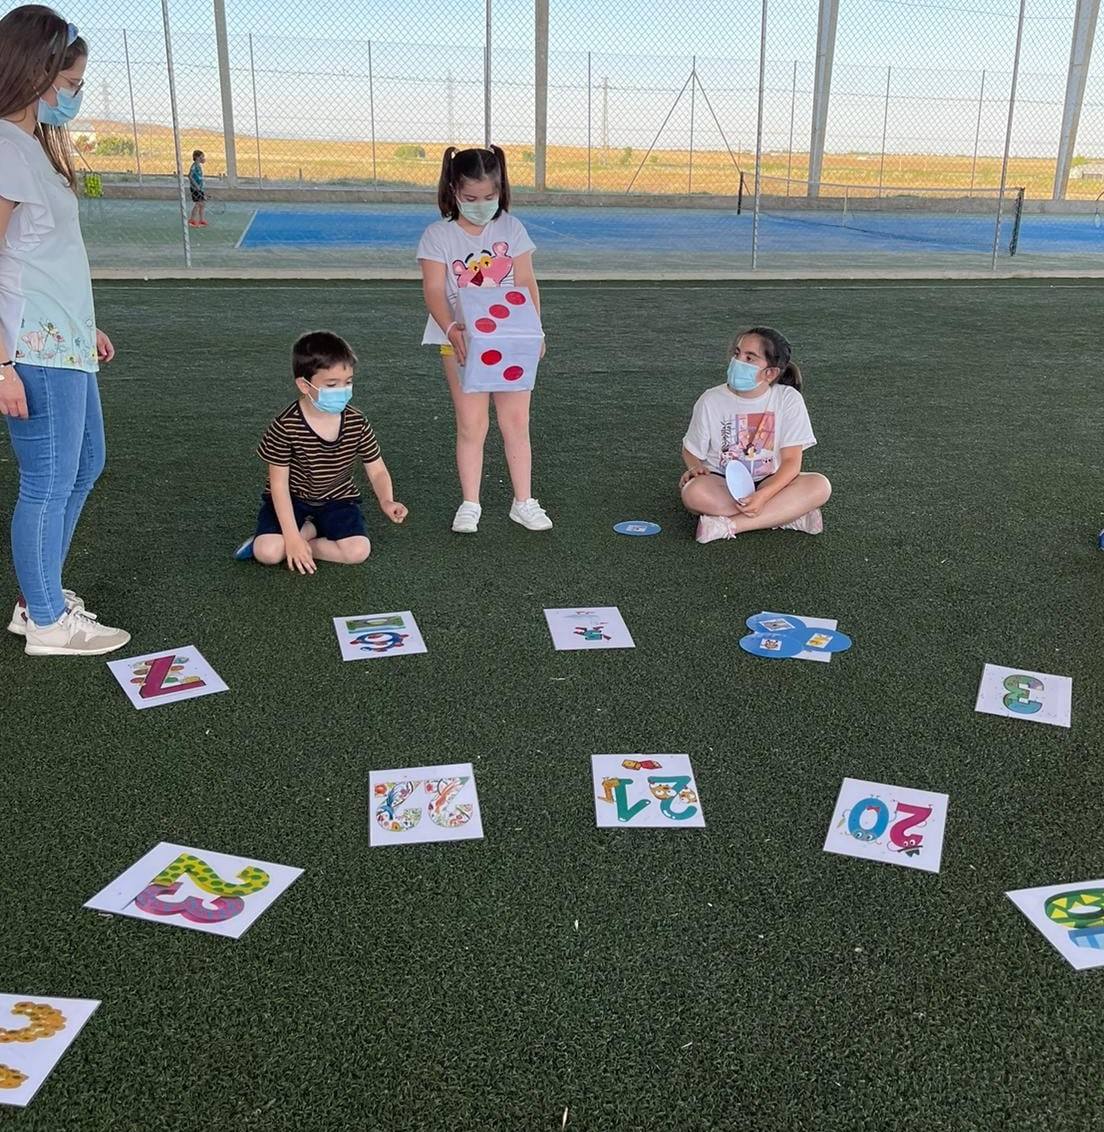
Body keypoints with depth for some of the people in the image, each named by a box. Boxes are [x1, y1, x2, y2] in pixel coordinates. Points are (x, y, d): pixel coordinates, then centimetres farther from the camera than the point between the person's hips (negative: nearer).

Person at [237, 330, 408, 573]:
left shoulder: (357, 423, -13)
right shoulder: (285, 427, -22)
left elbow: (377, 471, -5)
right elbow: (279, 484, -17)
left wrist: (386, 501, -28)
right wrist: (292, 536, -22)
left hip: (337, 499, 2)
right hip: (292, 499, -2)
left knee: (359, 551, -23)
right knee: (268, 552, -25)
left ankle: (304, 539, -3)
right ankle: (310, 530, 1)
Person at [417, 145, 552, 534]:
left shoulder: (511, 229, 4)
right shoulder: (438, 236, -3)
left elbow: (526, 284, 1)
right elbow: (434, 291, -12)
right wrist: (452, 330, -29)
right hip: (461, 342, -2)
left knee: (516, 421, 4)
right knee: (471, 425, 0)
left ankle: (523, 502, 14)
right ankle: (469, 505, 12)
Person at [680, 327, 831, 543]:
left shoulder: (788, 399, -8)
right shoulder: (711, 401, -5)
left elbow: (791, 461, -13)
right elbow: (691, 451, 4)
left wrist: (763, 495, -29)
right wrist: (696, 468, -21)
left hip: (768, 483, 0)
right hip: (722, 484, 0)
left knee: (820, 486, -28)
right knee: (694, 491, -36)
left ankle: (730, 525, -29)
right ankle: (787, 515, -25)